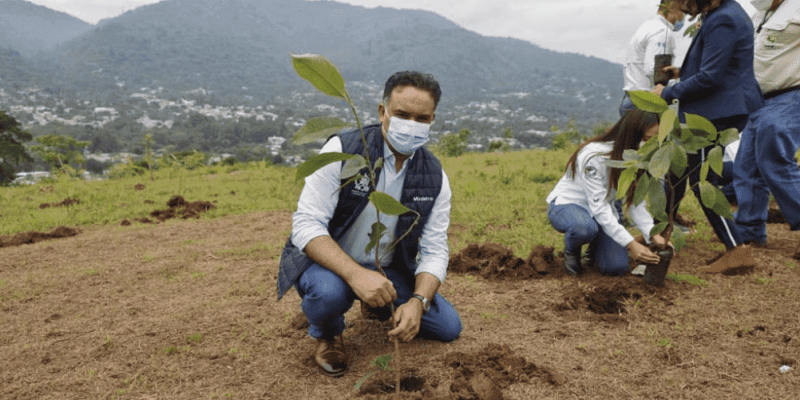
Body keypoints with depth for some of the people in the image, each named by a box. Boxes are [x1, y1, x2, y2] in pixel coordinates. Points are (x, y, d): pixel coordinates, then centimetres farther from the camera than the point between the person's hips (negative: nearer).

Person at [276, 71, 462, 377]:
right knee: (328, 292, -39)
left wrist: (417, 301, -28)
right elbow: (306, 225, -26)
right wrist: (356, 274, -41)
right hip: (328, 262, -4)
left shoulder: (434, 177, -8)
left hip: (387, 270, 5)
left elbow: (434, 251, -7)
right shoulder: (341, 151, -21)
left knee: (449, 327, -2)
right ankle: (327, 334, 1)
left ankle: (378, 306, 26)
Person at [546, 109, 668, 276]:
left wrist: (653, 234, -23)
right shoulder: (594, 156, -30)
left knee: (617, 267, -15)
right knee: (584, 228, -42)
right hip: (566, 204, -5)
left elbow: (636, 201, -8)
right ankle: (571, 250, -5)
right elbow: (598, 207, -32)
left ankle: (595, 247, 20)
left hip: (602, 209, 6)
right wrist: (631, 244, -36)